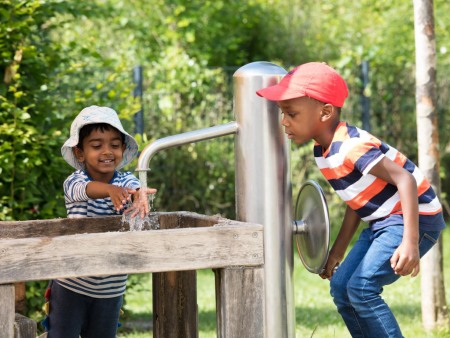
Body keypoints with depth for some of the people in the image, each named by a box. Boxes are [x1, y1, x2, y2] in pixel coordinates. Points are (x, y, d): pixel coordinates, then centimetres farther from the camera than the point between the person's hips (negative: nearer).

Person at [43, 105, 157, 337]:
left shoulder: (126, 181, -6)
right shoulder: (73, 183, -12)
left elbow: (135, 188, -27)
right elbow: (86, 188, -34)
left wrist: (140, 197, -53)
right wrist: (110, 190, -57)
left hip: (111, 289, 2)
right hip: (71, 285, -2)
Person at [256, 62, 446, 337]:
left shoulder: (351, 146, -24)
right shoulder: (323, 151, 5)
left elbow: (405, 180, -29)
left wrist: (410, 241, -36)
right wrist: (338, 251, 18)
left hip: (414, 219, -10)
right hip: (384, 222, 10)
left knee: (362, 288, -19)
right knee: (340, 287, 7)